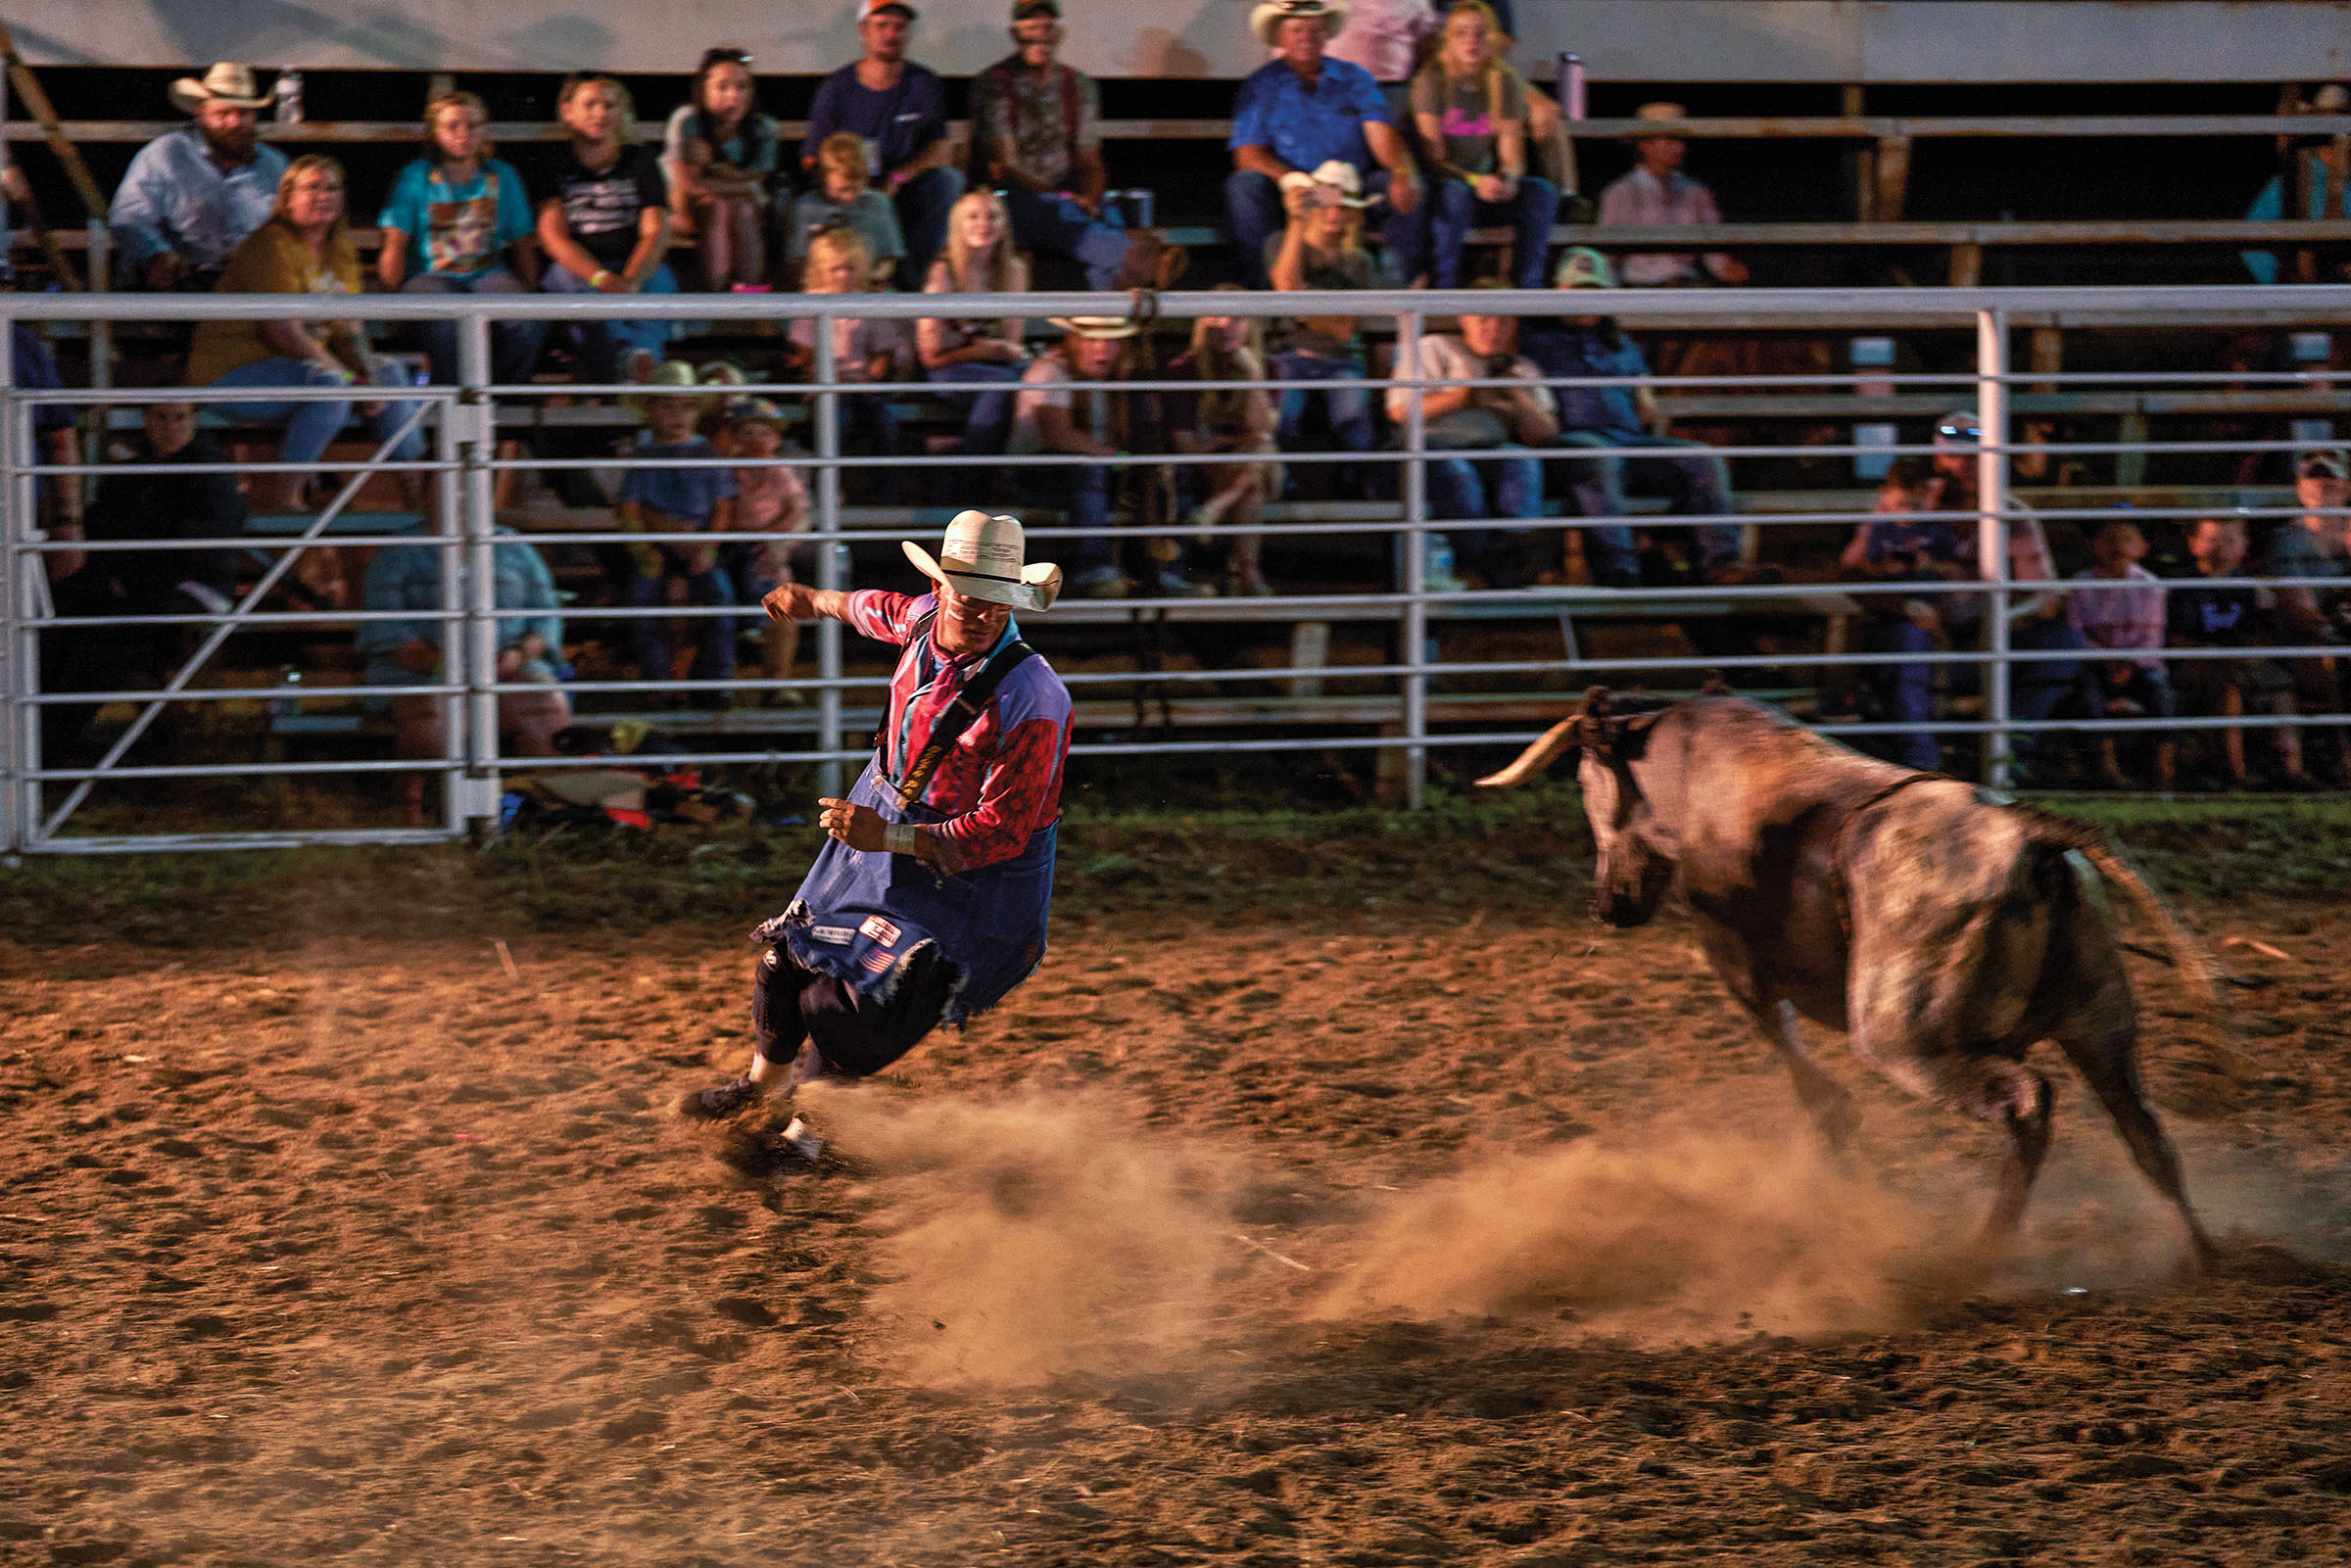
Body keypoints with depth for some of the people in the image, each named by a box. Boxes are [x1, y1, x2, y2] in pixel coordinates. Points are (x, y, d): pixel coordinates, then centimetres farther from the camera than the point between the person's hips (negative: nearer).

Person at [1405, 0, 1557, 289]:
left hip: (1486, 182, 4)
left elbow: (1512, 155, 0)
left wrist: (1507, 177, -25)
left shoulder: (1505, 82, 2)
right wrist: (1475, 181, -31)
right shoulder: (1431, 81, -10)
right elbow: (1434, 158, -14)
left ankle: (1527, 289, -20)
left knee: (1542, 192, -21)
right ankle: (1441, 289, -34)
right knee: (1454, 195, -38)